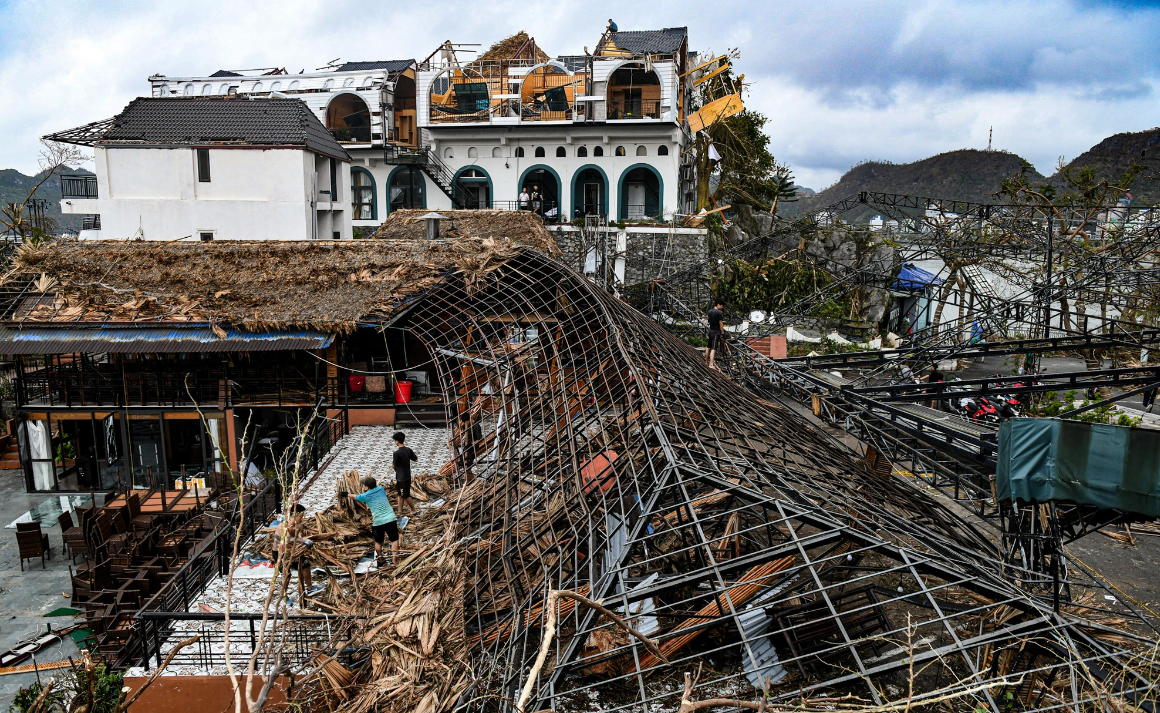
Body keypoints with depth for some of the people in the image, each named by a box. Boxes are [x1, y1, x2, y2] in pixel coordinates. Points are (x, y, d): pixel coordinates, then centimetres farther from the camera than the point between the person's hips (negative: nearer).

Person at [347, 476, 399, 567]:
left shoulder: (365, 496, 0)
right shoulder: (381, 489, 4)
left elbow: (354, 496, 20)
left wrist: (347, 494, 40)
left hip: (378, 522, -1)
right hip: (390, 519, 1)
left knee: (378, 542, 20)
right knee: (394, 539, 8)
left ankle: (380, 561, 29)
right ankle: (394, 558, -3)